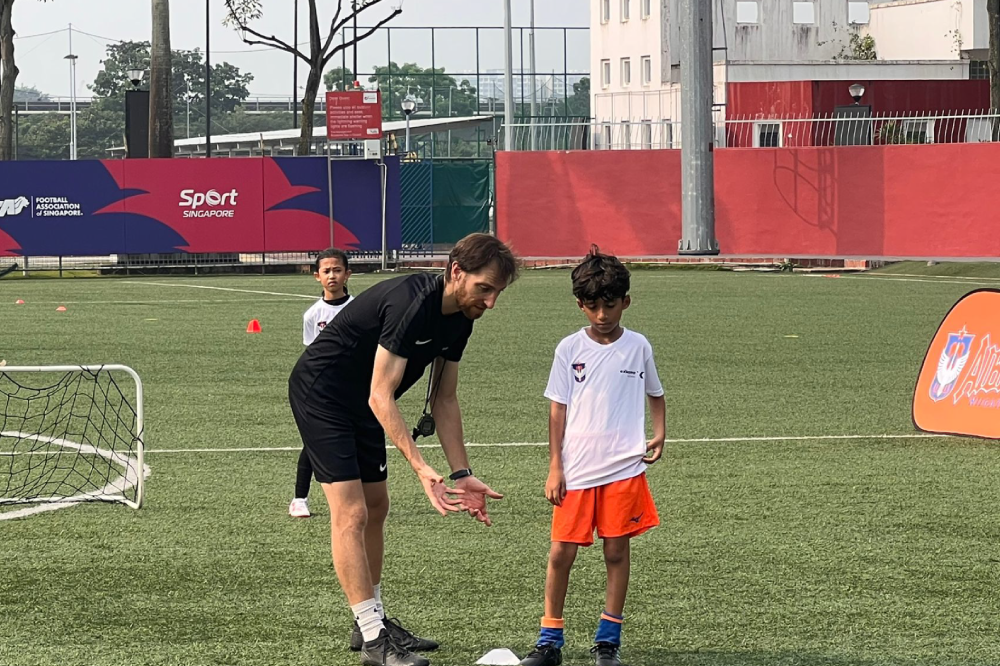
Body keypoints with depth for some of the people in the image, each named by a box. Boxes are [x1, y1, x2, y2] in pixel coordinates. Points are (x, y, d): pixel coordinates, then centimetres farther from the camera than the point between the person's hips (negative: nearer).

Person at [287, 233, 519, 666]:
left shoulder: (459, 319, -2)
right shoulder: (411, 305, -31)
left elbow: (443, 400, 6)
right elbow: (380, 397, -32)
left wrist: (462, 474, 0)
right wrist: (421, 468, -38)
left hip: (359, 403, 10)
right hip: (319, 391, -10)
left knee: (375, 508, 14)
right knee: (351, 512, -13)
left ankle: (373, 621, 24)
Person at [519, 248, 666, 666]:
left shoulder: (638, 347, 3)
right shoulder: (570, 349, 1)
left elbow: (655, 395, 17)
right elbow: (558, 410, 3)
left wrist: (659, 434, 0)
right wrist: (555, 467, -1)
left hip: (624, 469, 0)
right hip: (576, 470, 0)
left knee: (616, 552, 4)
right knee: (561, 553, 0)